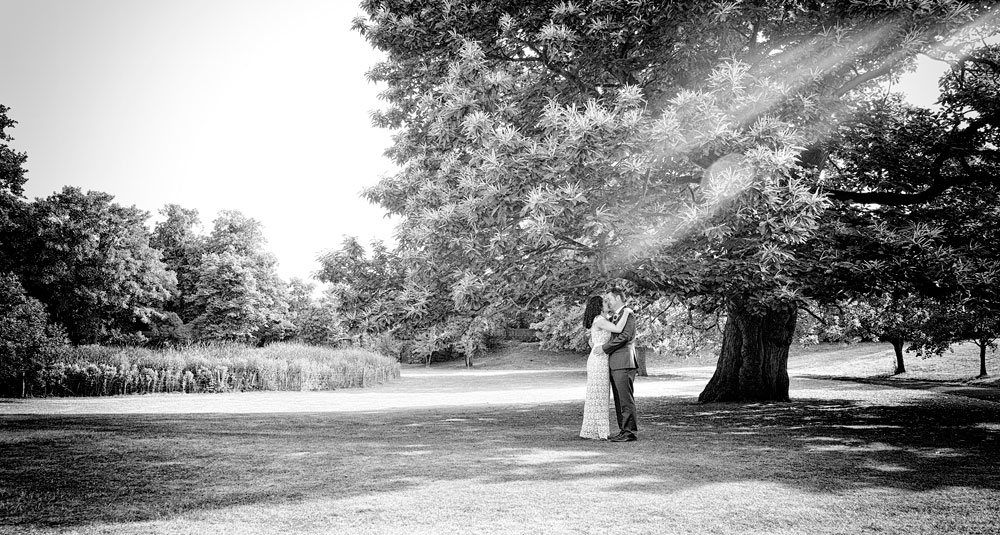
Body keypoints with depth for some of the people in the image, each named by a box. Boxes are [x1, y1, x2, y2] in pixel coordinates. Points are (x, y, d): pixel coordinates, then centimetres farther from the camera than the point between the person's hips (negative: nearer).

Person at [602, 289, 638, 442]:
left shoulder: (628, 313, -5)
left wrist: (604, 347, -14)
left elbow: (625, 336, -16)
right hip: (614, 363, 9)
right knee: (618, 399, 9)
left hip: (624, 362, -9)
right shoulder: (613, 318, 23)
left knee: (626, 398, -9)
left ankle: (630, 432, -7)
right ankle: (624, 430, 13)